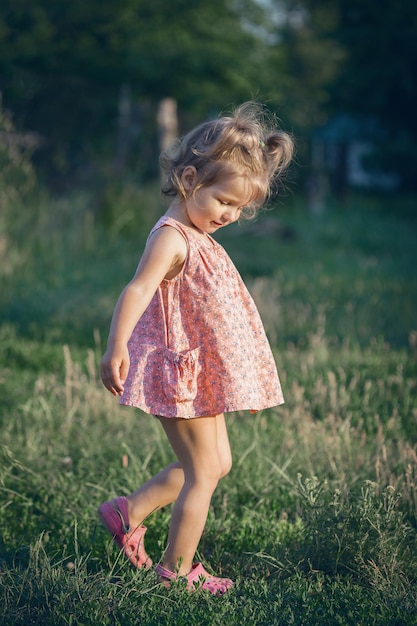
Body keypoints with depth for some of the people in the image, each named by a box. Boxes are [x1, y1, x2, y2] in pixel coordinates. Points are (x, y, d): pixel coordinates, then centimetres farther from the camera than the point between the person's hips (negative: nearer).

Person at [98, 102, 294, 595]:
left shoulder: (196, 238, 11)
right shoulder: (171, 239, -20)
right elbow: (137, 290, -35)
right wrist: (116, 347, -48)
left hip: (201, 377, 10)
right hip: (182, 375, -10)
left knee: (215, 465, 19)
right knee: (203, 473, 0)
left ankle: (128, 512, 26)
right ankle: (176, 569, 12)